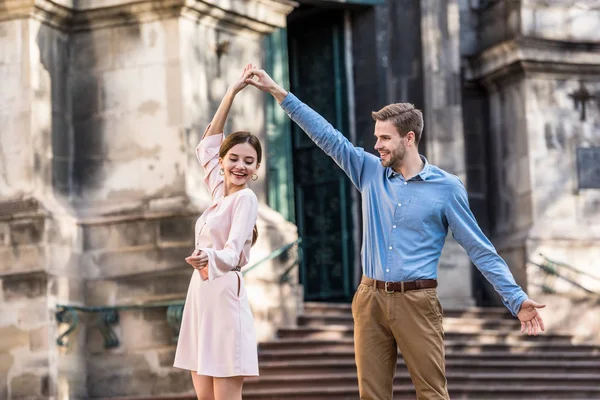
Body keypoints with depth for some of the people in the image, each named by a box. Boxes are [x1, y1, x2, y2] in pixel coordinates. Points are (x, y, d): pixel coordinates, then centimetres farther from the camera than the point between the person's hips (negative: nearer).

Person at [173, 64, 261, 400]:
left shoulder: (246, 199, -8)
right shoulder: (220, 191, 13)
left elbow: (232, 252, -20)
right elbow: (208, 144, 26)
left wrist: (208, 257, -43)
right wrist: (232, 94, 25)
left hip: (225, 297, -8)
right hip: (201, 296, 8)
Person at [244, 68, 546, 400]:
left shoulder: (446, 188, -3)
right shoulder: (370, 172, 8)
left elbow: (480, 250, -1)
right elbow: (327, 135, 8)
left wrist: (517, 299, -8)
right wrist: (278, 92, 5)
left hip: (417, 302, -4)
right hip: (370, 300, 4)